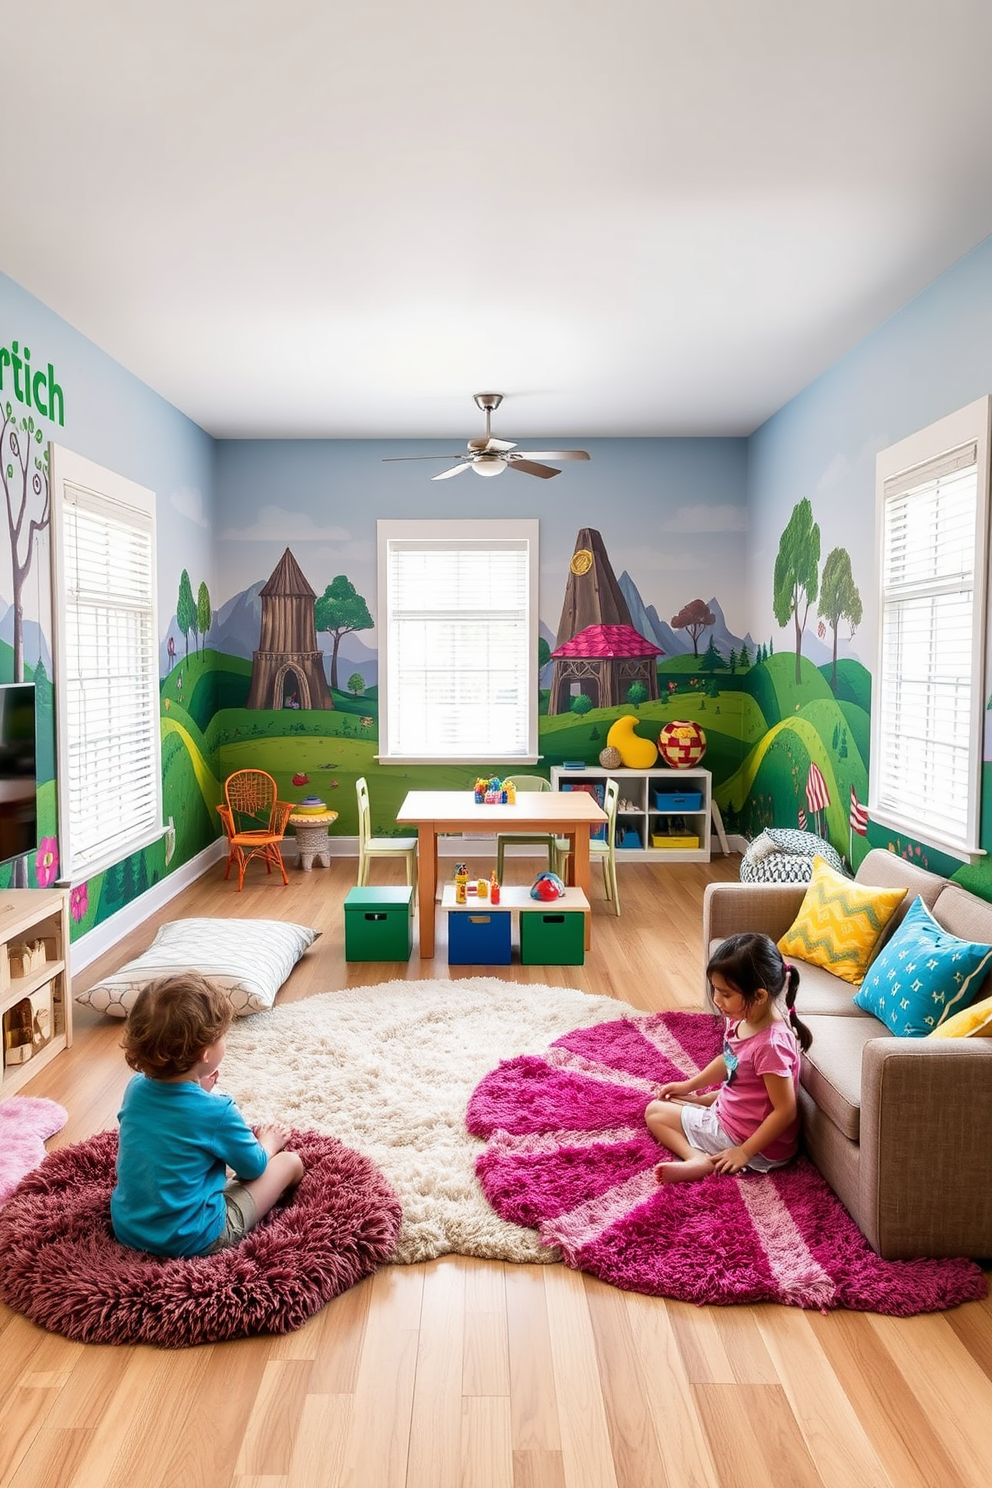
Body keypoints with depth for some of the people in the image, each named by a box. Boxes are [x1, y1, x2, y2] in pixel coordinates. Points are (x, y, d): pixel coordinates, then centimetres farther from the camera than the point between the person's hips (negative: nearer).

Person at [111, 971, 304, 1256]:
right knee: (291, 1161, 4)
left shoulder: (136, 1087, -8)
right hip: (189, 1240, -6)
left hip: (125, 1226, 7)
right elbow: (253, 1167, -4)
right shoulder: (218, 1112, -24)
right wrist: (269, 1143, 16)